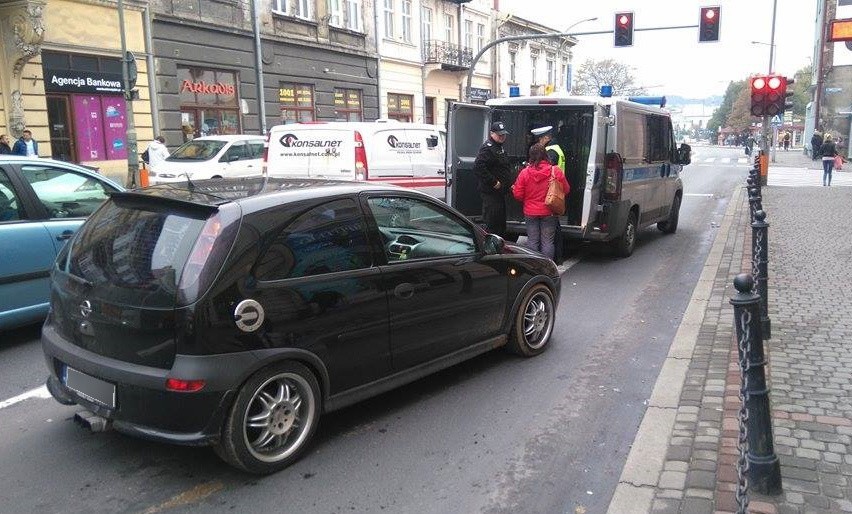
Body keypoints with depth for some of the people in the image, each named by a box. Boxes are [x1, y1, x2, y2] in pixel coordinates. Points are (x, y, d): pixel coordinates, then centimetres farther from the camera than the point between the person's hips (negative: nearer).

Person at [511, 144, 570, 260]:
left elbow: (518, 195, -5)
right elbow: (566, 190, 1)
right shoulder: (556, 171, -9)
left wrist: (513, 188, 17)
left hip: (530, 213, 1)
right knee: (547, 241, 6)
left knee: (532, 241, 10)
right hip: (549, 213, 0)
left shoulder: (525, 172, -8)